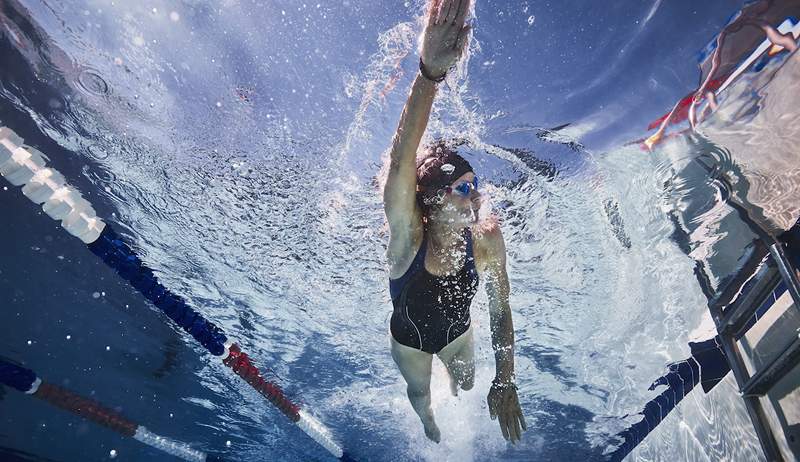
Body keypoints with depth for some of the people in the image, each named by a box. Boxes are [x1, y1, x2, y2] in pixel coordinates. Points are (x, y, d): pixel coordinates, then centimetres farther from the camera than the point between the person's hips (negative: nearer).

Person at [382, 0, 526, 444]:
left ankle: (454, 388, 74)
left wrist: (505, 380, -27)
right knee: (420, 394, 28)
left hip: (457, 332, 2)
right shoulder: (407, 236, -40)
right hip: (409, 339, -2)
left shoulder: (486, 240, -32)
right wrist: (430, 73, -74)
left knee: (466, 383, 34)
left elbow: (500, 310, -21)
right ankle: (430, 426, 67)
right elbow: (401, 162, -59)